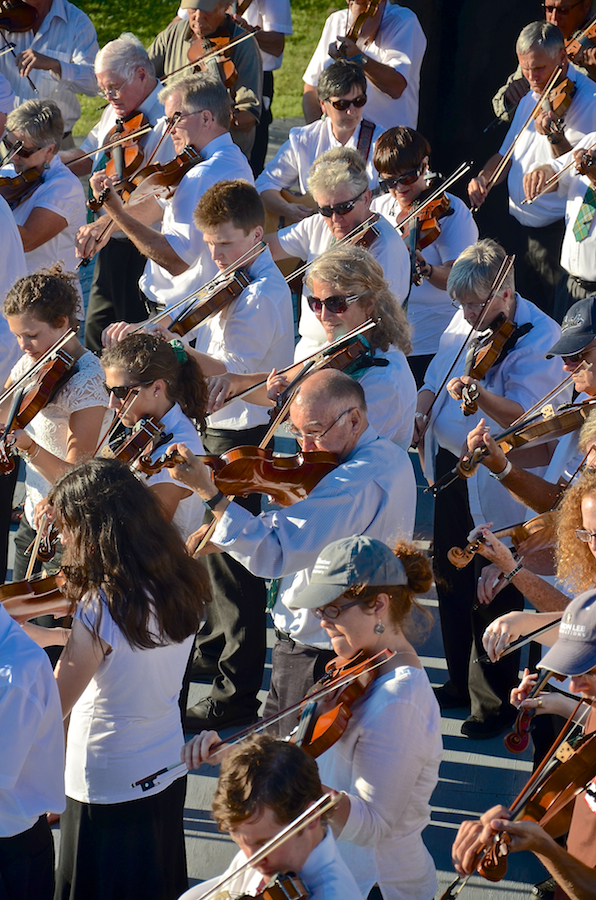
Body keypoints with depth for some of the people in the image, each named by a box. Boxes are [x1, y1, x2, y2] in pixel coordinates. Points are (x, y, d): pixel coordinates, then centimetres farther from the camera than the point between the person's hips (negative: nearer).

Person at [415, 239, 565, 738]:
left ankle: (496, 701, 12)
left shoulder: (541, 339, -19)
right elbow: (437, 376, 17)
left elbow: (524, 416, -29)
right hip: (452, 470, 8)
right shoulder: (465, 323, 5)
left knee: (493, 595, -2)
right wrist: (423, 407, -5)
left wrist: (480, 395, -47)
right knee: (451, 579, 20)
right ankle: (461, 682, 37)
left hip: (496, 485, -8)